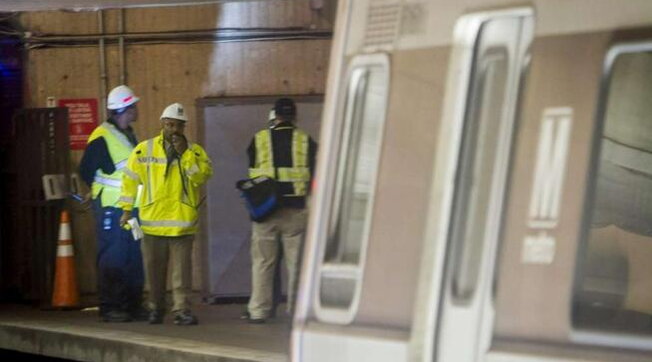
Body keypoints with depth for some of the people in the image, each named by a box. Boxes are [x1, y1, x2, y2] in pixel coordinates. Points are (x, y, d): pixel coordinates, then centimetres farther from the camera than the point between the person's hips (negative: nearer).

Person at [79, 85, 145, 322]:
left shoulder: (128, 135, 14)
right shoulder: (102, 138, -14)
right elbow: (86, 171, -12)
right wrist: (103, 190, -4)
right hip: (110, 207, -8)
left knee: (134, 256, 9)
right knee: (112, 256, -6)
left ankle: (133, 305, 15)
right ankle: (110, 308, -2)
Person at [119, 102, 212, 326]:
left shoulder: (195, 151, 5)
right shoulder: (144, 149, 5)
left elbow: (202, 176, -10)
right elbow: (130, 178, 9)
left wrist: (185, 154, -15)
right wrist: (127, 209, 7)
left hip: (182, 221, -1)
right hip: (152, 221, 1)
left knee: (182, 269, -3)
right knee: (154, 268, 9)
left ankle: (182, 309, -1)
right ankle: (156, 308, 21)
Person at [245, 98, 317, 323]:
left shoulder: (259, 140, 2)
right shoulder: (306, 142, 0)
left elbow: (252, 172, 8)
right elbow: (314, 177, 2)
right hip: (296, 210, -1)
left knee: (262, 262, 7)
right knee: (296, 262, 6)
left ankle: (259, 311, 5)